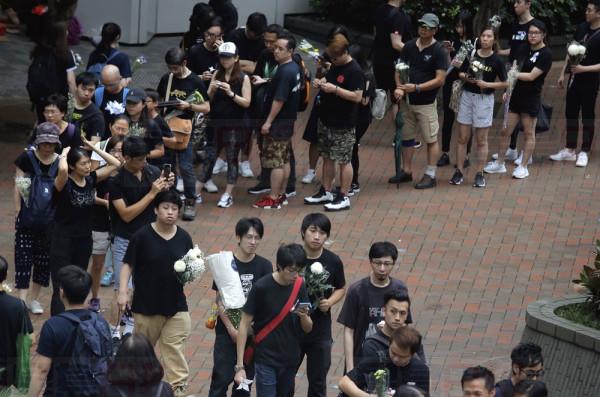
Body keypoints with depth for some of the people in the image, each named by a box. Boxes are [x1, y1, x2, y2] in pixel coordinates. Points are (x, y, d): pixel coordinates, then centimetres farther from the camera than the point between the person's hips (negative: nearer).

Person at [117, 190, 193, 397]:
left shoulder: (184, 238, 1)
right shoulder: (142, 236, -9)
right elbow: (128, 264, -5)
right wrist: (123, 291, -14)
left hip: (176, 304, 1)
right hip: (146, 304, -1)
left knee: (175, 348, -4)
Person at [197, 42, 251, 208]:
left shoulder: (243, 78, -5)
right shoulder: (217, 75, 7)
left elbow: (246, 103, -9)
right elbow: (208, 99, 9)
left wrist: (231, 93, -20)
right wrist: (212, 90, -11)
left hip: (234, 125, -4)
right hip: (216, 123, 4)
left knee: (231, 159, 3)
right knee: (209, 157, 7)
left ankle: (228, 195, 9)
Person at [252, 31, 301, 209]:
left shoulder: (285, 72, -22)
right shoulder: (294, 68, 8)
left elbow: (279, 100, -23)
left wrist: (268, 121, -18)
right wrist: (266, 82, 14)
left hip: (278, 121, -10)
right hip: (288, 120, 10)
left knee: (275, 161, -3)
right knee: (284, 159, 16)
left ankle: (273, 198, 1)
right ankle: (281, 194, 24)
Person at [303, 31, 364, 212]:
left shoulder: (354, 71, -18)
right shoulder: (335, 66, 9)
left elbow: (357, 96, -22)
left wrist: (334, 89, -25)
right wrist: (321, 82, 2)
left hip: (343, 125, -9)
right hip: (326, 120, 9)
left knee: (343, 160, 0)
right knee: (327, 157, 16)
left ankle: (343, 197, 7)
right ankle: (326, 192, 27)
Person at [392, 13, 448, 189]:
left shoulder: (438, 51, -12)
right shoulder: (409, 46, 3)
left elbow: (440, 80, -16)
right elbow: (399, 69, 8)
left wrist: (416, 87, -22)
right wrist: (399, 87, -11)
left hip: (426, 103, -6)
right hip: (407, 100, 6)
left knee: (431, 139, 0)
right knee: (406, 137, 14)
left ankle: (430, 175, 7)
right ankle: (406, 171, 26)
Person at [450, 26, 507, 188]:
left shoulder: (496, 61, -6)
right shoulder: (471, 55, 2)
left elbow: (504, 83, -2)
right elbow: (461, 73, 12)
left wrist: (487, 84, -14)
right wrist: (466, 77, -10)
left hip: (484, 99, -3)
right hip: (467, 96, 3)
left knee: (481, 140, 4)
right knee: (462, 138, 5)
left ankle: (479, 174, 11)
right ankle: (459, 172, 11)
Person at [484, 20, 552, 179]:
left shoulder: (546, 54, -11)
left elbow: (531, 76, -17)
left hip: (531, 98, -7)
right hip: (516, 95, 7)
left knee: (529, 133, 5)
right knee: (505, 131, 7)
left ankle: (523, 167, 14)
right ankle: (499, 164, 18)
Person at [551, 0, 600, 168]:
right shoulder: (581, 28, 3)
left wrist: (584, 69, -25)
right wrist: (563, 73, 12)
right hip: (574, 78, 7)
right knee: (570, 114, 12)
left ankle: (584, 152, 12)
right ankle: (570, 150, 23)